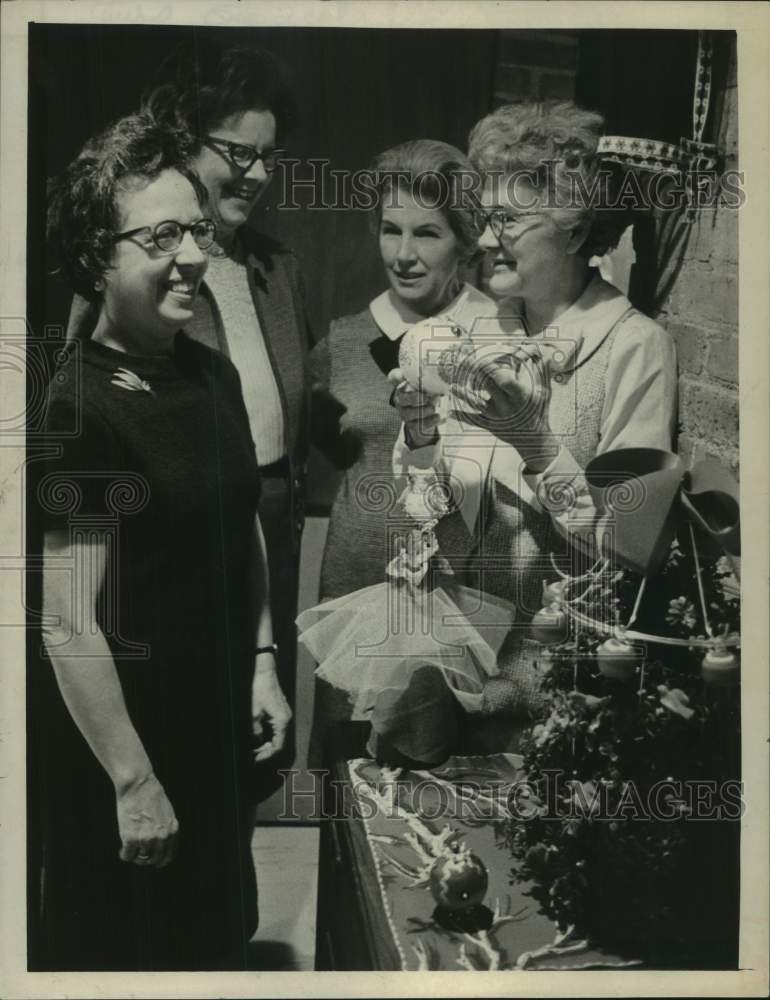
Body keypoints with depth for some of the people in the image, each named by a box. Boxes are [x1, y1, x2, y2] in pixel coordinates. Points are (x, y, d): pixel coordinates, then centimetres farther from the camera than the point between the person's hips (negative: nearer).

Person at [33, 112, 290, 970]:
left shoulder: (212, 374, 0)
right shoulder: (79, 409, -23)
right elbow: (70, 625, -23)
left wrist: (261, 664, 6)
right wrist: (133, 784, -20)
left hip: (217, 713, 7)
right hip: (121, 731, -7)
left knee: (218, 930, 25)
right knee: (123, 946, 16)